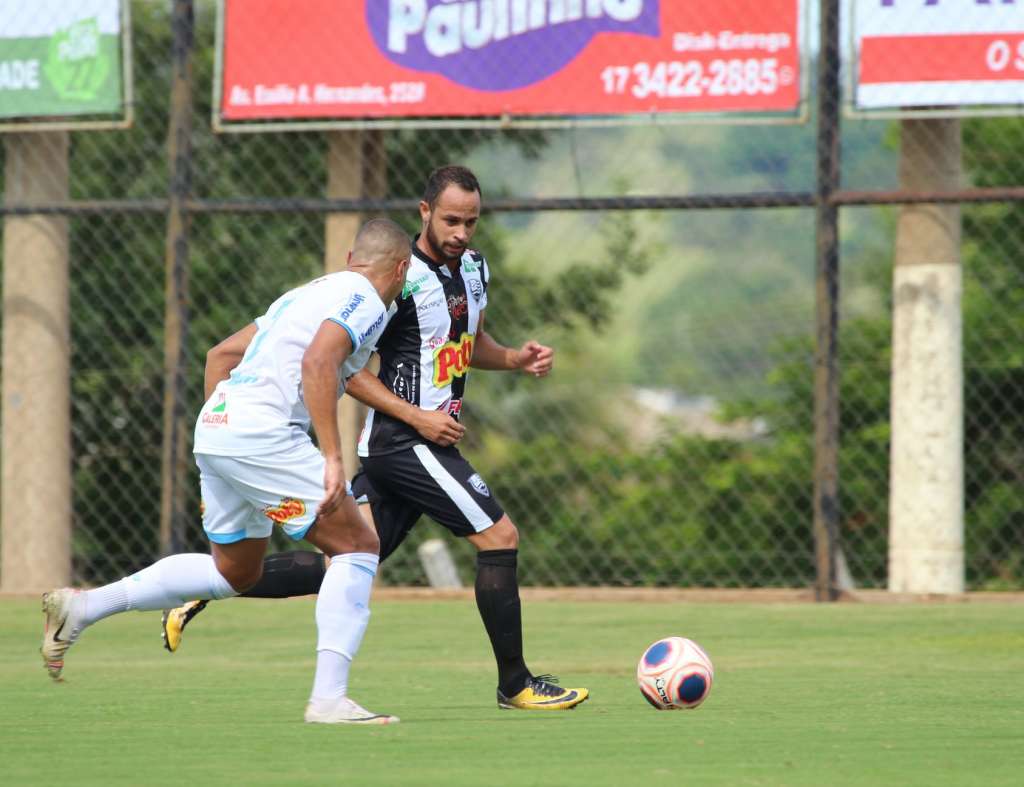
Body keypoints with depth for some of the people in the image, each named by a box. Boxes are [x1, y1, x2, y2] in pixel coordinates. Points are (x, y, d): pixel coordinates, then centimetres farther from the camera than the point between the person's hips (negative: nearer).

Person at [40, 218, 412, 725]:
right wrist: (332, 458, -23)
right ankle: (328, 698, -12)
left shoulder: (308, 294, 26)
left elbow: (221, 354, 28)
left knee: (234, 573, 22)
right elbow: (317, 362, -21)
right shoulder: (365, 300, -2)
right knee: (357, 545, -4)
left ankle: (81, 608, 18)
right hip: (262, 432, -9)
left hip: (215, 423, 9)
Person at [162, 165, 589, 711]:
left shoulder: (473, 269, 11)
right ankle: (515, 684, -1)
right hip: (405, 441, -9)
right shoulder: (401, 278, -16)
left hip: (424, 442, 9)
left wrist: (514, 358, 8)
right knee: (499, 536, -10)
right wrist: (416, 417, -18)